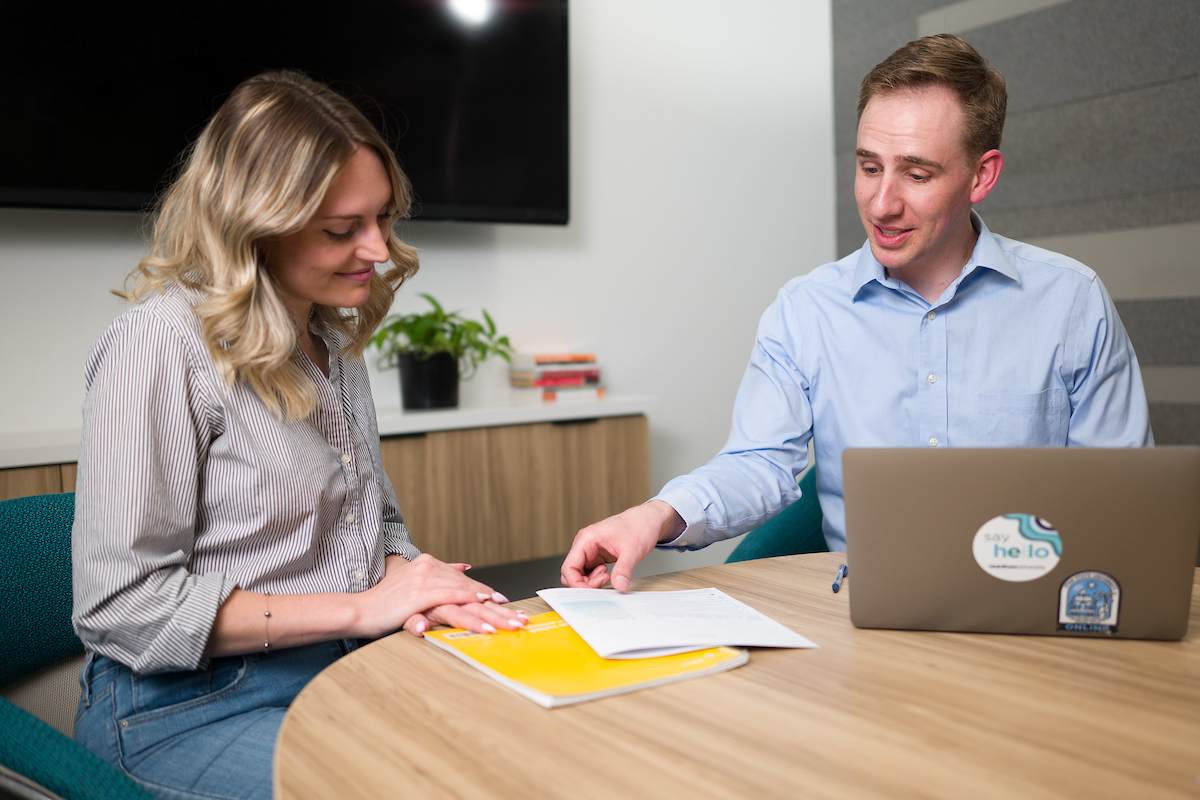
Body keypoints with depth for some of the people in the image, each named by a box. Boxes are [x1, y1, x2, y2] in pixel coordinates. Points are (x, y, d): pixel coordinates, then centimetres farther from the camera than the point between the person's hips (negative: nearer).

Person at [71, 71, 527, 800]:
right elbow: (123, 602, -17)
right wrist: (358, 608, -18)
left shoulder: (336, 340, 11)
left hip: (346, 672, 7)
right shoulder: (163, 343, -14)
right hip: (194, 704, -7)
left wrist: (413, 585, -6)